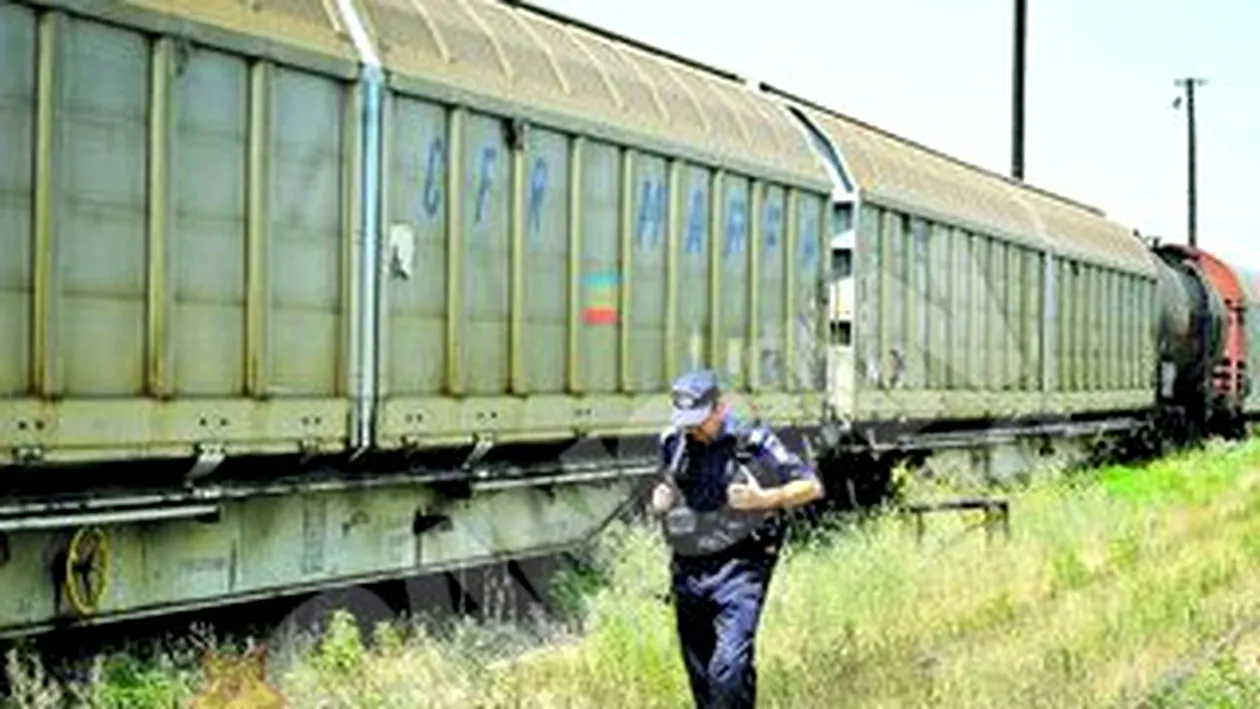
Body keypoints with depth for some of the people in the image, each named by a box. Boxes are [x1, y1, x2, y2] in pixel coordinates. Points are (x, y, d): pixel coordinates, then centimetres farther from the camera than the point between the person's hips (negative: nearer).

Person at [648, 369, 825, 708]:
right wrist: (659, 501, 1)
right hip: (687, 570, 5)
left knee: (731, 666, -18)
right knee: (699, 672, 12)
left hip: (738, 568, -5)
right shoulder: (673, 443, 6)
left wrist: (764, 499, -18)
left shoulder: (754, 442, -8)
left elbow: (812, 486, -3)